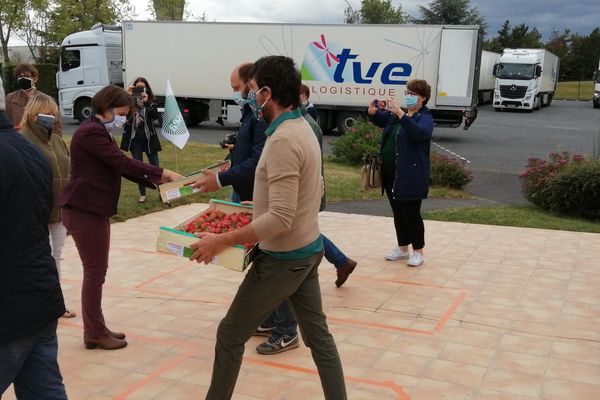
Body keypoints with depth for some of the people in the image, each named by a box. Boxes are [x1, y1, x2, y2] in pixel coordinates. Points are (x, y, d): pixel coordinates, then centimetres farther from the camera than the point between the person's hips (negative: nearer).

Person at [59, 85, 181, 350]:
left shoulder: (99, 132, 17)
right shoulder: (91, 132, -16)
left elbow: (120, 167, 14)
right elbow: (123, 163, -22)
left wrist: (156, 180, 3)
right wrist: (163, 173, -18)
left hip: (94, 210, 10)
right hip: (85, 211, -10)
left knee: (96, 271, 15)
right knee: (95, 272, -1)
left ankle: (96, 329, 24)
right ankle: (94, 333, 10)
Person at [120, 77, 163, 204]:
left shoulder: (151, 103, -2)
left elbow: (157, 117, -19)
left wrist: (146, 102, -27)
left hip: (149, 138, -1)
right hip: (134, 139, 1)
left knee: (155, 166, 2)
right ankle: (142, 194, 18)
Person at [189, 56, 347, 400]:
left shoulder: (283, 140, -24)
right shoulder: (303, 128, 6)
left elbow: (280, 219, -29)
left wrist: (221, 242, -25)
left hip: (283, 259, -9)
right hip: (308, 250, 10)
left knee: (230, 336, 6)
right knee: (318, 333, 16)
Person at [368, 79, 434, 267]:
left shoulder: (425, 118, -8)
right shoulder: (397, 114, 13)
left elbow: (420, 133, -28)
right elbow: (380, 119, 21)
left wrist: (400, 114, -36)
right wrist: (373, 112, -4)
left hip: (410, 175, -7)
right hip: (390, 172, 7)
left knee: (411, 213, -1)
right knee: (398, 212, 15)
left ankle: (418, 252, 12)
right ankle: (403, 248, 27)